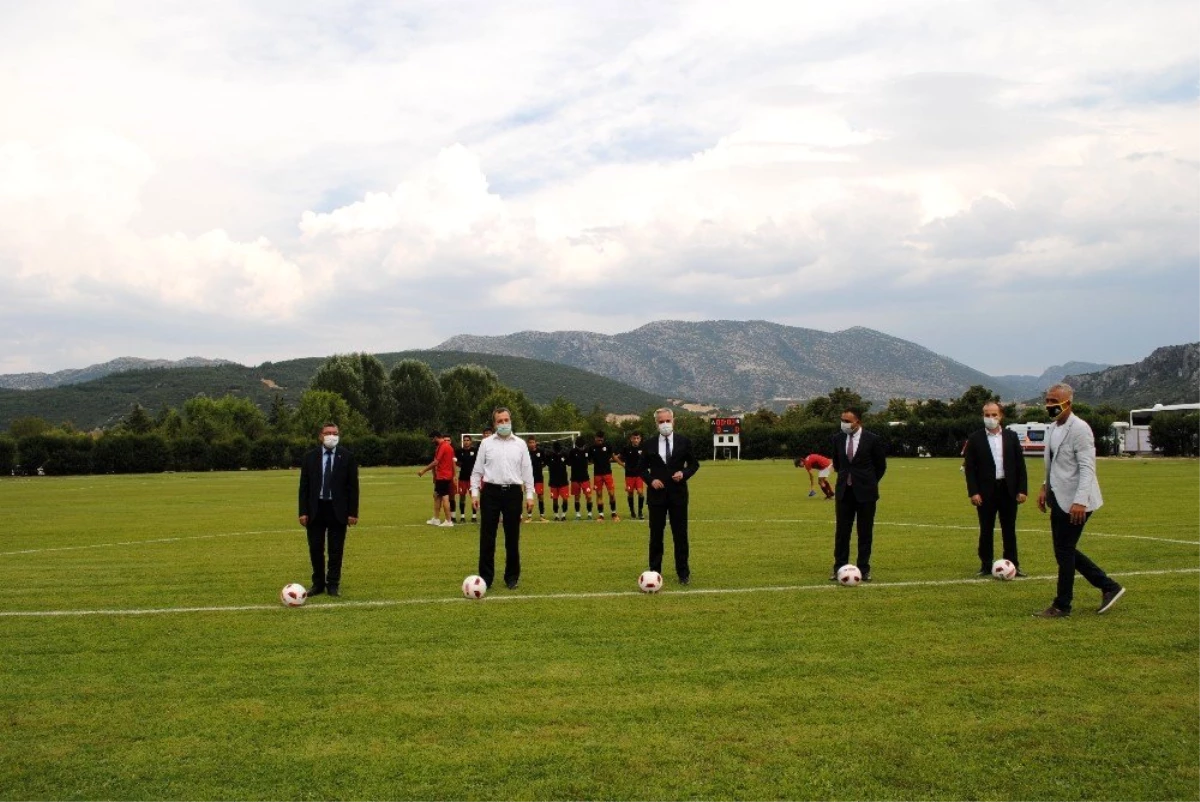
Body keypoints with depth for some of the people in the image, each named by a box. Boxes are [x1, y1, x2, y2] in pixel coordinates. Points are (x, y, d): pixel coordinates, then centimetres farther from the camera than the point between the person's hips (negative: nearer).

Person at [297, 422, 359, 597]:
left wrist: (353, 512, -6)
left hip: (338, 510, -1)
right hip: (315, 509, 1)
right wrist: (303, 512, -4)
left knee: (336, 550, 4)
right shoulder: (310, 457, 3)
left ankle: (333, 584, 13)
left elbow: (353, 486, -1)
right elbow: (304, 486, 3)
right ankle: (318, 584, 19)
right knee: (315, 549, 7)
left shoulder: (347, 457, -1)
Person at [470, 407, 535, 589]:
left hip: (513, 492, 1)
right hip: (491, 492, -1)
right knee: (487, 537, 0)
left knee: (512, 537, 5)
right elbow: (477, 470, 7)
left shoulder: (520, 444, 8)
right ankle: (485, 577, 7)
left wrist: (529, 495, 3)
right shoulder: (486, 443, 6)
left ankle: (512, 577, 16)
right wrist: (474, 493, -1)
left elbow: (527, 471, 8)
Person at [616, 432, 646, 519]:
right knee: (630, 492, 8)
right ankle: (632, 511, 25)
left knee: (640, 492, -12)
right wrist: (623, 465, -1)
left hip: (640, 474, -1)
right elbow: (617, 457, 6)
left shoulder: (643, 448, -4)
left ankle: (640, 511, 1)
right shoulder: (626, 448, -4)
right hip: (629, 474, 1)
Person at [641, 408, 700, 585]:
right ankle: (654, 572, 14)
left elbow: (694, 464, 8)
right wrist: (651, 480, -10)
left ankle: (683, 573, 11)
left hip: (678, 493, 0)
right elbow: (643, 468, 8)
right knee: (656, 535, 6)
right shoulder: (650, 444, 2)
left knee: (680, 535, 3)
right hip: (657, 494, 0)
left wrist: (684, 473, -12)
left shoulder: (684, 442, 2)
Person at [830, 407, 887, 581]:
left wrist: (869, 482, 10)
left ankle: (864, 569, 10)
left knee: (865, 533, 4)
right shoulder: (838, 438, 3)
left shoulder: (872, 440, -8)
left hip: (865, 493, -3)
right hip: (844, 492, 3)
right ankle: (839, 568, 8)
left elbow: (881, 466, 5)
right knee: (841, 531, 3)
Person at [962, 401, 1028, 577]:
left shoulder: (1011, 436, 5)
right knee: (986, 530, 4)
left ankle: (1012, 565, 15)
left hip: (1008, 490, 2)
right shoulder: (975, 438, -1)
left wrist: (1022, 489, -1)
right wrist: (973, 492, -10)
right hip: (986, 491, -2)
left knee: (1009, 529, 8)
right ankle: (986, 565, 12)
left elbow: (1020, 464, 6)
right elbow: (969, 467, -2)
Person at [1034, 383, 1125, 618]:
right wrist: (1045, 487, 13)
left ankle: (1062, 606, 10)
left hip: (1074, 503, -9)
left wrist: (1080, 501, -28)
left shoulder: (1079, 429, -16)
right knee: (1064, 550, 13)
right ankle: (1109, 587, 24)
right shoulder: (1054, 429, 13)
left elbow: (1087, 468, -21)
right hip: (1059, 499, 9)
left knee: (1065, 551, -1)